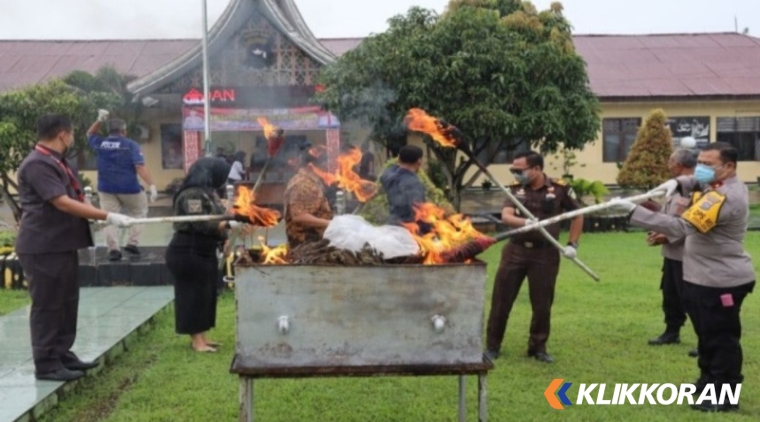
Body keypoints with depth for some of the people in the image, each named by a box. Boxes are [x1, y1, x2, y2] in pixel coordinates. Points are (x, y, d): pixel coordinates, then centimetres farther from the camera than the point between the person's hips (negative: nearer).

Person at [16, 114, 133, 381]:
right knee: (46, 306, -2)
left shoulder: (58, 162, 16)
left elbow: (76, 199, 17)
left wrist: (102, 218, 2)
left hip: (63, 244, 10)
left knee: (67, 302, 15)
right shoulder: (37, 164, -18)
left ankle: (62, 355, 26)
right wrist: (108, 217, -23)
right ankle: (46, 364, 6)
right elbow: (63, 203, -24)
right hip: (43, 247, -10)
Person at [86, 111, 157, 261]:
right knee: (139, 212, 16)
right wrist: (152, 185, -20)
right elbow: (140, 167, -17)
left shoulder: (100, 144, 5)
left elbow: (90, 134, 29)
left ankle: (113, 249, -8)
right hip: (129, 188, -3)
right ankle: (132, 243, 5)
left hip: (106, 188, 3)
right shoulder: (130, 145, -7)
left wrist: (99, 120, 18)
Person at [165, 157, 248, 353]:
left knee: (205, 294, 12)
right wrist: (228, 224, -31)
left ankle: (201, 337, 21)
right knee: (194, 295, -4)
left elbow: (214, 219, 16)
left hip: (204, 252, 10)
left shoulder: (207, 192, 12)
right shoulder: (191, 195, -19)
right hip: (188, 253, -10)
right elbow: (201, 224, -27)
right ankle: (196, 340, 3)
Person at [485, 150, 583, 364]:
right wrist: (525, 222, -33)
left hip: (545, 254, -1)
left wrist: (572, 244, 3)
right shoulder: (515, 189, 1)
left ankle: (538, 347, 25)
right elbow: (506, 216, -14)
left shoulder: (560, 189, -4)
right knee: (501, 301, 4)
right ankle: (492, 346, 16)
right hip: (516, 251, 2)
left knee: (542, 305, 7)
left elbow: (577, 215, 9)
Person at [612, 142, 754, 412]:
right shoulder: (726, 187, 8)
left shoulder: (723, 197, -26)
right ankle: (709, 385, 34)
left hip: (721, 282, -11)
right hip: (706, 278, 11)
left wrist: (634, 211, -36)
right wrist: (676, 183, 0)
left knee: (721, 339, 1)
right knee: (708, 335, 20)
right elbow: (696, 182, 26)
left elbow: (681, 227, -34)